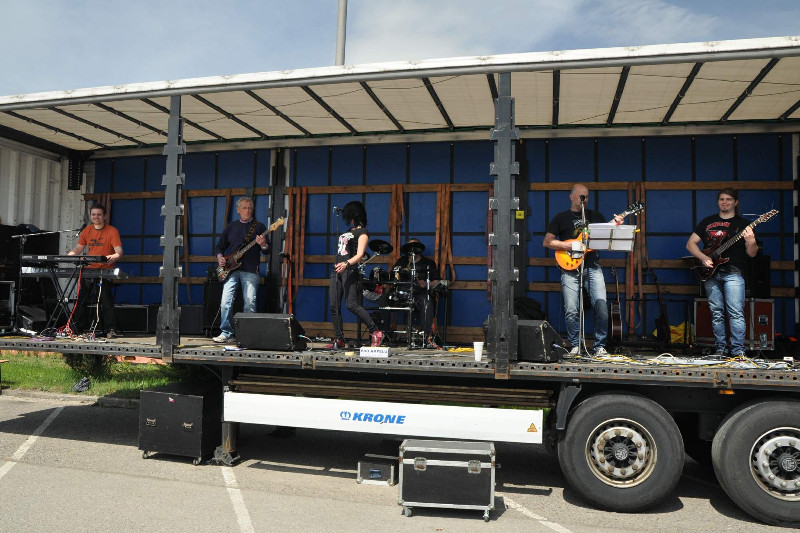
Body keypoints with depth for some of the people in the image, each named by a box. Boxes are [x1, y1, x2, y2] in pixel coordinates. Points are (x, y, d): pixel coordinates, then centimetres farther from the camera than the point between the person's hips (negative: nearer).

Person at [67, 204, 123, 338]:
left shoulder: (112, 231, -4)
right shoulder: (87, 231, 13)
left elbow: (119, 250, -14)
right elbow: (78, 248, 18)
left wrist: (114, 256, -36)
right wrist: (69, 254, -3)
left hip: (105, 271, -6)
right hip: (87, 270, 6)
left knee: (106, 301, -12)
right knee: (81, 300, 9)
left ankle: (111, 330, -9)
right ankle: (78, 329, 20)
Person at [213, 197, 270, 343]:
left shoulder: (259, 226, 9)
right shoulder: (231, 226, 17)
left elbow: (267, 251, 5)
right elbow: (220, 246, 21)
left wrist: (263, 245, -17)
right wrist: (220, 257, 2)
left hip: (250, 270, -2)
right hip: (231, 269, 2)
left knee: (250, 303, -5)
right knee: (226, 301, -8)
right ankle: (226, 333, -1)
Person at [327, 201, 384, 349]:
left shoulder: (362, 232, -3)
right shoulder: (348, 231, 23)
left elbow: (359, 254, -16)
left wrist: (347, 263, -31)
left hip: (350, 271, -9)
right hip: (337, 270, 9)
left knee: (352, 305, -16)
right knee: (334, 306, 3)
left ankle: (376, 332, -8)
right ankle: (339, 340, 7)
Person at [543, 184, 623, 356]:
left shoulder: (596, 216, 18)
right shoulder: (561, 218, 10)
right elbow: (547, 242, 3)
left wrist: (616, 226, -2)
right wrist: (571, 246, -8)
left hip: (593, 267, 2)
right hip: (570, 269, -2)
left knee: (601, 306, -11)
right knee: (571, 311, -8)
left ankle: (600, 346, 1)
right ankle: (576, 346, 8)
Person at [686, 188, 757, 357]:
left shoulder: (742, 224, 7)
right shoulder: (707, 222, 15)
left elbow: (752, 254, 2)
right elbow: (690, 243, 12)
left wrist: (751, 242, -21)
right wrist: (703, 257, -5)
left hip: (733, 273, -3)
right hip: (710, 273, 3)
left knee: (736, 313, -10)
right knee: (717, 313, 6)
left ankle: (738, 351, -7)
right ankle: (720, 348, 13)